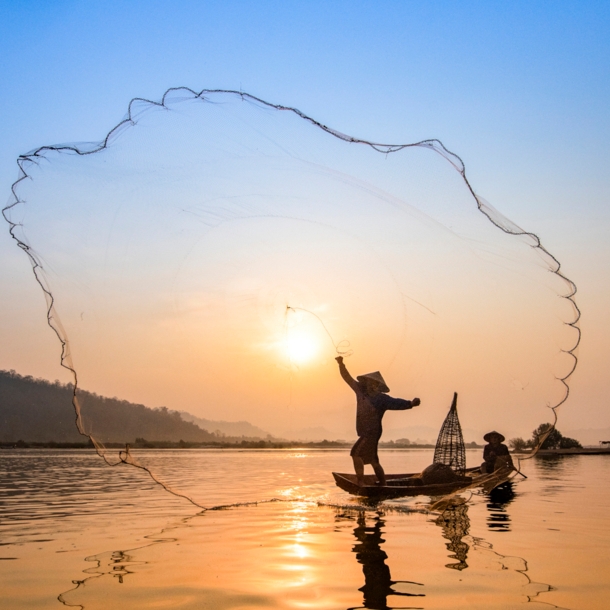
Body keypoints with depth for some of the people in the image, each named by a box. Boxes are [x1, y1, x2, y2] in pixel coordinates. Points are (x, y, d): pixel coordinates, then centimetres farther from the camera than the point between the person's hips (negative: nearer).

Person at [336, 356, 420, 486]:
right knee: (372, 460, 15)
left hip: (371, 433, -8)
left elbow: (397, 403, -21)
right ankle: (383, 485, 25)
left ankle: (361, 482, -18)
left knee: (356, 453, -19)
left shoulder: (381, 399, -12)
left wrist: (410, 403, -38)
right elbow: (348, 378, 11)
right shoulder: (361, 391, 6)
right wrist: (341, 364, 6)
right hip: (366, 434, 8)